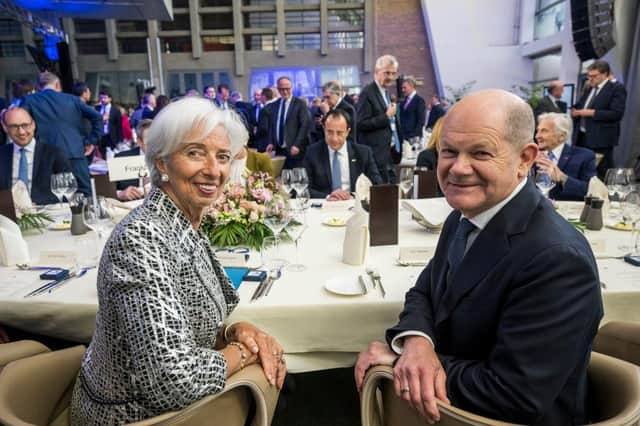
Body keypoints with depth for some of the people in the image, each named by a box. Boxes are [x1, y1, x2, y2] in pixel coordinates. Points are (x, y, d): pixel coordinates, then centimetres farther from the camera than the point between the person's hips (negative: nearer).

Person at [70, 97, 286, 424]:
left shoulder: (186, 225, -3)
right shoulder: (141, 237, -28)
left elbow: (184, 328, 5)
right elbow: (175, 379, -34)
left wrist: (234, 332, -12)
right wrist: (246, 349, -18)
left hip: (161, 400, 7)